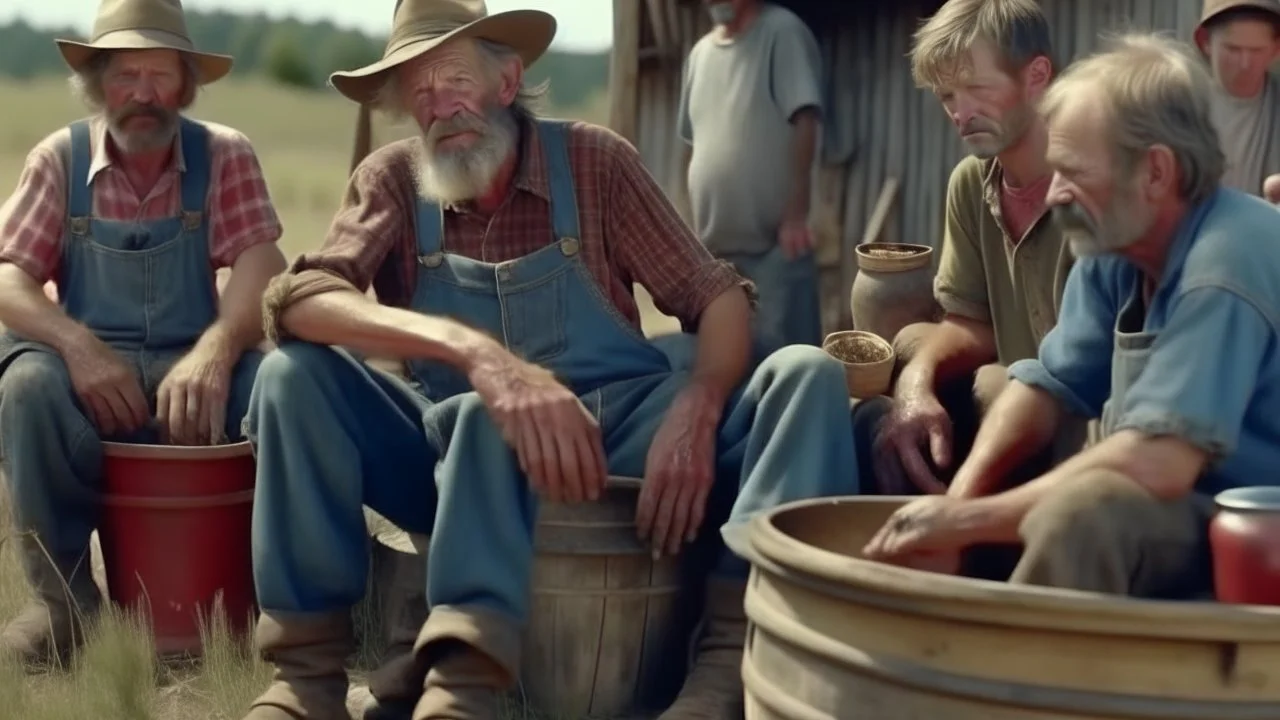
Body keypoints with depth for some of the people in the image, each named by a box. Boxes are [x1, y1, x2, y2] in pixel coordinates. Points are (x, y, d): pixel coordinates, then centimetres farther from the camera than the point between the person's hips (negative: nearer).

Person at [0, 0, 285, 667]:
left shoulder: (225, 156, 3)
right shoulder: (59, 159, 5)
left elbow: (260, 269, -11)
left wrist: (214, 352, -32)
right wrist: (76, 344, -26)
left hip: (193, 369, 0)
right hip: (90, 370, 0)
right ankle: (62, 594, -18)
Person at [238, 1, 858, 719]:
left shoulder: (593, 161, -1)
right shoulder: (392, 180, -1)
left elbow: (719, 296, -3)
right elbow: (298, 300, -19)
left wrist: (694, 413, -27)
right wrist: (474, 353, -37)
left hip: (617, 436, 0)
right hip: (462, 447, 0)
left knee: (805, 374, -23)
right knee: (295, 371, -23)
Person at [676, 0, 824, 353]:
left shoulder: (782, 32, -6)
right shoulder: (700, 52, 14)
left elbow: (804, 122, -15)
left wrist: (795, 215, -21)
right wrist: (697, 229, 14)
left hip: (775, 242, -7)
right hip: (715, 246, 7)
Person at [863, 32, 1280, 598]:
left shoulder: (1226, 265, -24)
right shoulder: (1113, 245, 1)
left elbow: (1156, 463, -31)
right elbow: (1049, 381, 4)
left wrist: (969, 519, -26)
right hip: (1168, 507, 8)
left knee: (1080, 510, -35)